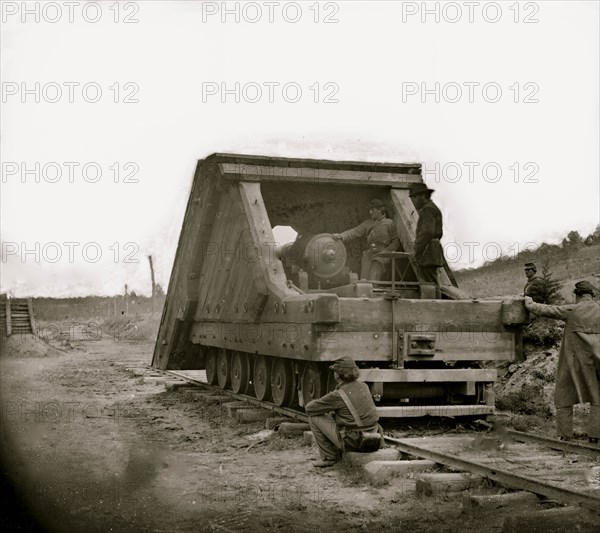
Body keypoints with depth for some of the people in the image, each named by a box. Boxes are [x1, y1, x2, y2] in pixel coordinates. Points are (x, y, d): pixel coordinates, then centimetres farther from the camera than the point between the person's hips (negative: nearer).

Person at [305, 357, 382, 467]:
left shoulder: (338, 395, -16)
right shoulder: (364, 387, 4)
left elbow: (309, 408, -6)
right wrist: (333, 411, 21)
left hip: (353, 442, -7)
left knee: (314, 417, 5)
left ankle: (329, 457, 11)